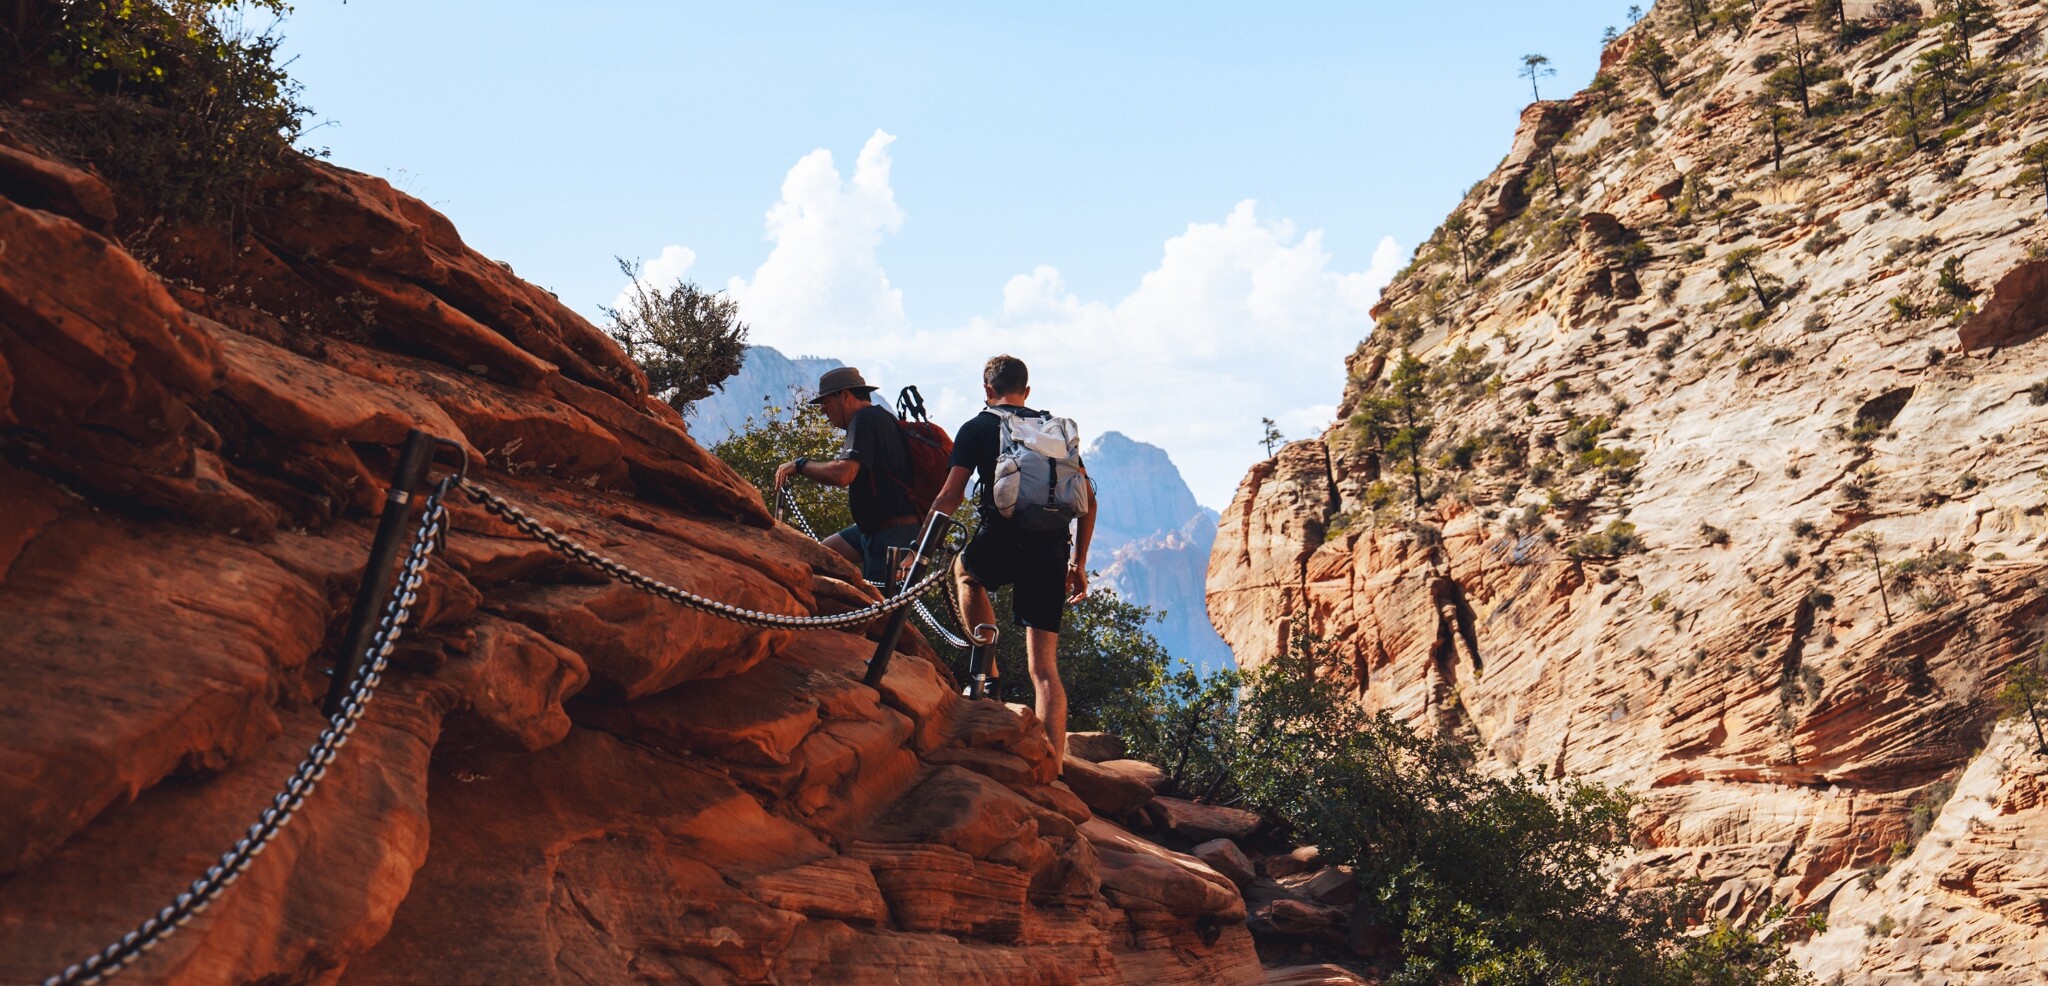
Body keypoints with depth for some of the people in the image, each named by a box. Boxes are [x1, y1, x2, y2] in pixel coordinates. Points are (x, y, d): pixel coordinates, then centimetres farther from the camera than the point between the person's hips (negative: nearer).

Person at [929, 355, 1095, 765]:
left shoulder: (978, 428, 8)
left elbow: (950, 496, -2)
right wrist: (1079, 564, 21)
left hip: (1002, 540, -3)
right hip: (1051, 550, 3)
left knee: (965, 571, 34)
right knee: (1044, 665, 6)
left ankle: (989, 675, 21)